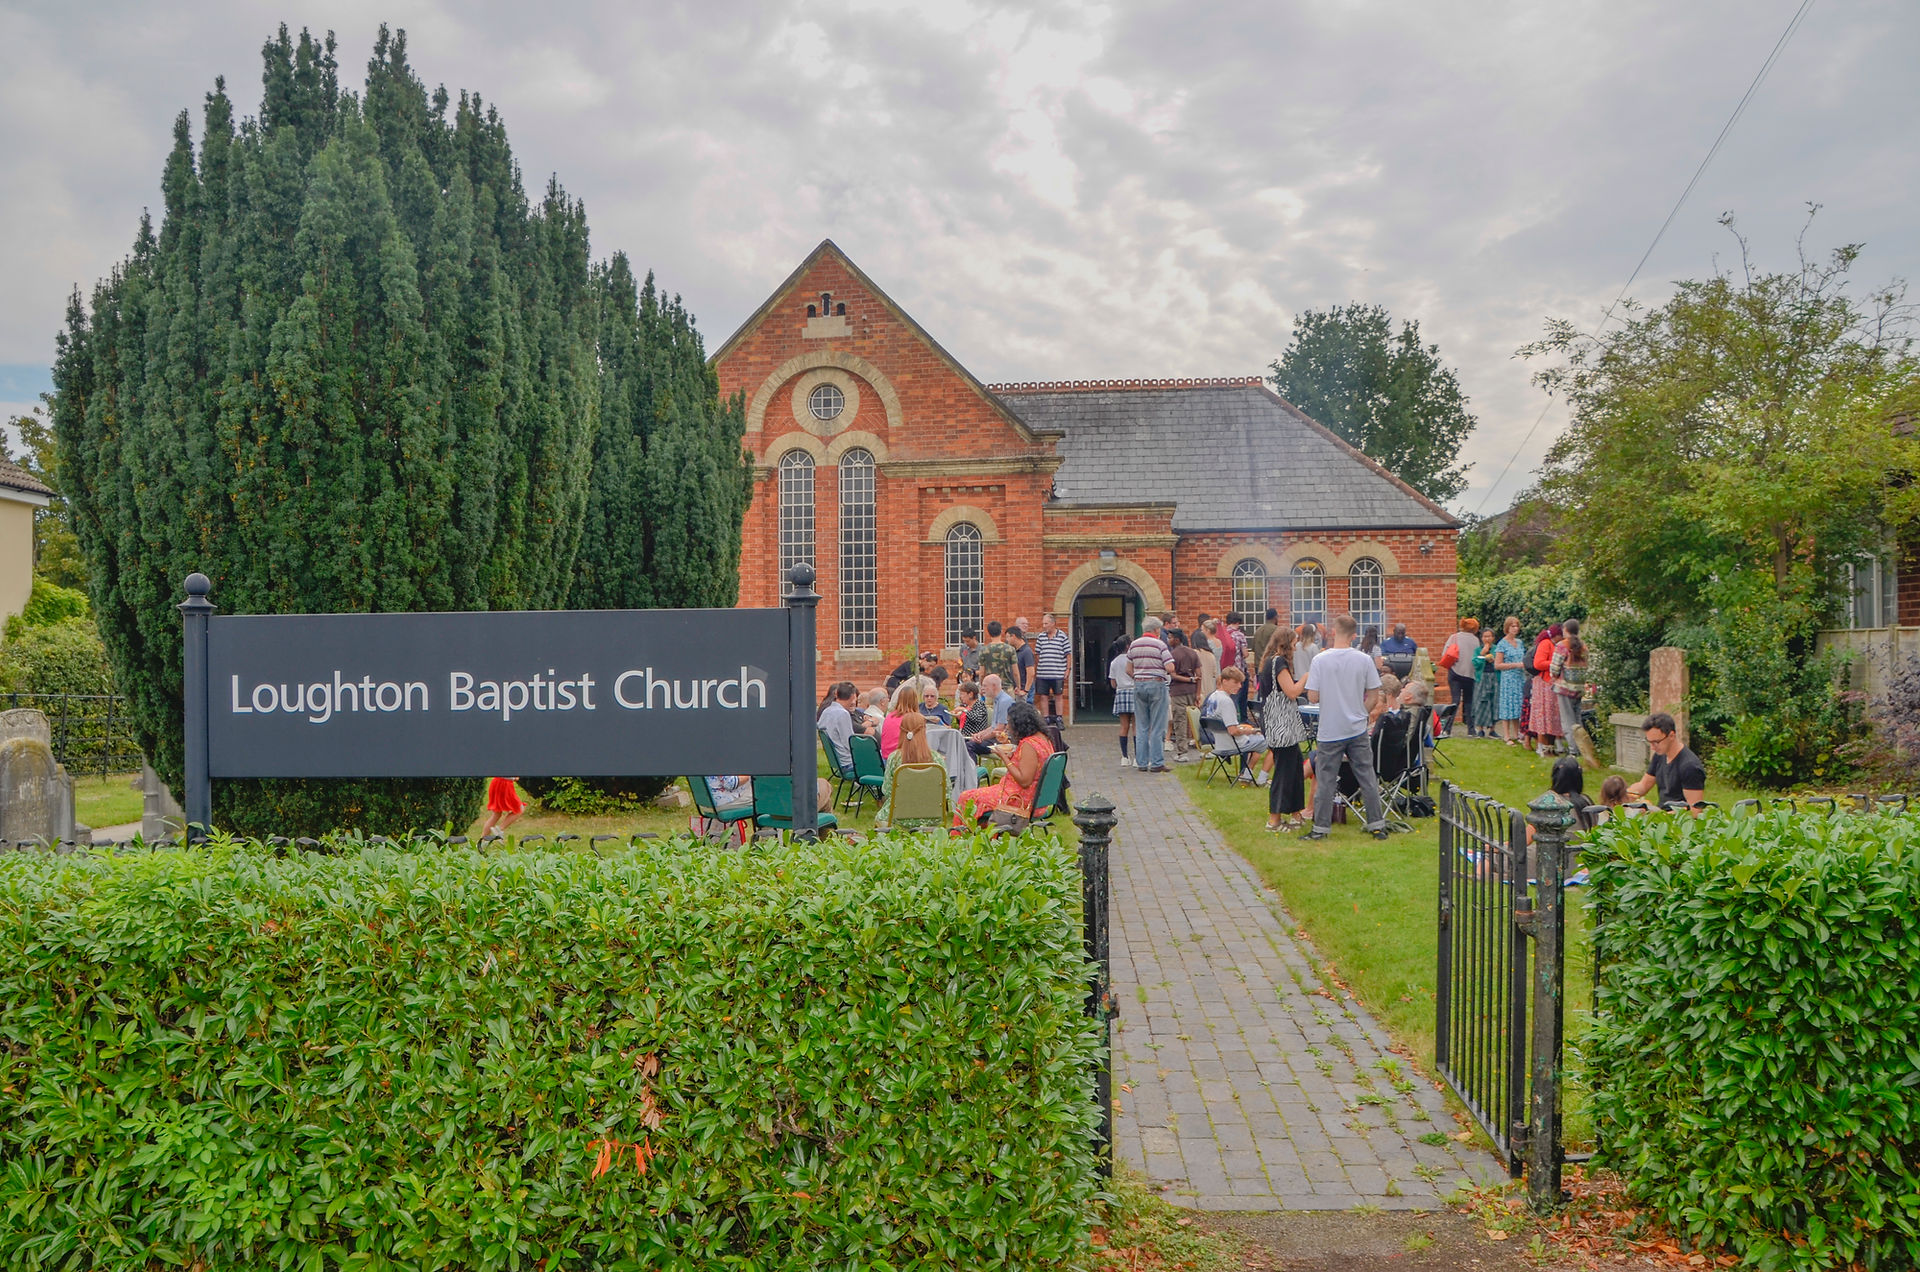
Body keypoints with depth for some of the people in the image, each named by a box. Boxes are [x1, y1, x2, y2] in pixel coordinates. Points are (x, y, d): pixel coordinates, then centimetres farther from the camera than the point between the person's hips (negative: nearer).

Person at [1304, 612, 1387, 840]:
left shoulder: (1320, 660, -10)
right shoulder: (1364, 660, -4)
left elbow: (1312, 697, -10)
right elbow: (1373, 695, 1)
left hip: (1330, 731, -2)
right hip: (1358, 730, 2)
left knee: (1325, 781, 6)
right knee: (1367, 778, 11)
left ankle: (1320, 828, 9)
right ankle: (1377, 825, 15)